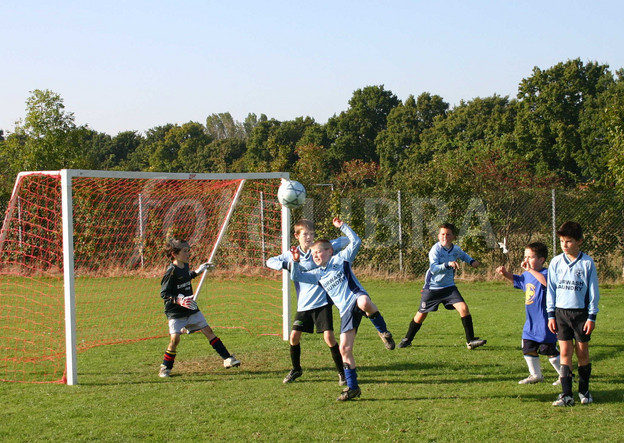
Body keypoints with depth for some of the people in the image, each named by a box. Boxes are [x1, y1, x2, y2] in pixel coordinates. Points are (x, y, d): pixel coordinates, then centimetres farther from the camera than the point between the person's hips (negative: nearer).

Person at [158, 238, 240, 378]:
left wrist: (197, 271, 24)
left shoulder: (185, 266, 4)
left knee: (208, 331, 6)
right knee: (175, 338, -14)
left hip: (191, 308, 7)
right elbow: (164, 293, -17)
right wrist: (179, 300, -28)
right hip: (175, 312, -7)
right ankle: (165, 368, 5)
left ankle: (227, 358, 10)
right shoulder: (171, 271, -19)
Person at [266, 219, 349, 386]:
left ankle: (342, 372, 4)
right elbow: (270, 261, 5)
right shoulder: (292, 254, 4)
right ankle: (296, 369, 27)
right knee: (294, 336, 2)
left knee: (329, 336, -11)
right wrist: (287, 265, -10)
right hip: (303, 304, 3)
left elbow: (345, 240, 1)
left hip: (322, 302, -3)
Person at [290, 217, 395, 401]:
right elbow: (296, 276, 19)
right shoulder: (317, 274, 22)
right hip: (346, 311, 5)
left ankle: (383, 331, -21)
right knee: (344, 349, -2)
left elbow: (355, 242, 4)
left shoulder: (341, 259, 10)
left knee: (364, 302, -45)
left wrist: (342, 226, 1)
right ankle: (352, 388, 8)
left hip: (357, 297, -5)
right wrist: (295, 261, 3)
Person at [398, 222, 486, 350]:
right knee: (421, 315, 6)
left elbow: (463, 255, 27)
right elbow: (433, 268, -29)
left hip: (449, 287, 3)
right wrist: (448, 264, -41)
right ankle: (407, 339, 29)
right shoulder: (435, 249, -16)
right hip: (432, 288, -3)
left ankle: (470, 340, -9)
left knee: (463, 308, -16)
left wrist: (471, 261, 9)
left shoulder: (456, 249, 0)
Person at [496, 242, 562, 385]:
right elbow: (516, 279, 31)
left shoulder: (545, 273, -18)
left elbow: (546, 281, -43)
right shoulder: (526, 275, 9)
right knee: (528, 349, 16)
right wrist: (505, 273, 12)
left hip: (544, 323, -9)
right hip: (530, 324, 9)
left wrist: (530, 269, -39)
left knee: (549, 350, 0)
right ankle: (536, 375, 31)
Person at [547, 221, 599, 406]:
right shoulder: (556, 262, 2)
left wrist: (592, 316, -3)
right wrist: (551, 314, 4)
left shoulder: (587, 263, -5)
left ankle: (584, 391, 20)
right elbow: (551, 289, 8)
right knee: (565, 352, -1)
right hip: (561, 312, 2)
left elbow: (593, 290, -1)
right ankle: (566, 394, -1)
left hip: (581, 313, -2)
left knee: (582, 353, 5)